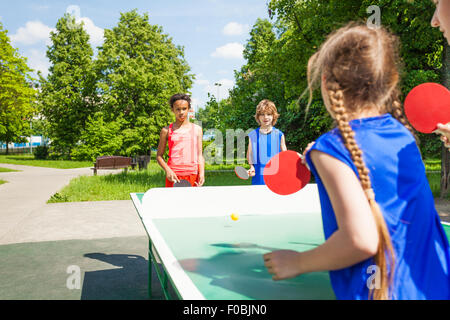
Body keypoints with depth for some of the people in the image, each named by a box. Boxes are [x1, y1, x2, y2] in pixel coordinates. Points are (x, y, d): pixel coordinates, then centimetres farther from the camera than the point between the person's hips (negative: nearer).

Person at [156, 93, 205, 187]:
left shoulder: (197, 129, 9)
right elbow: (159, 155, 9)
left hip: (193, 175, 1)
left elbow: (199, 155, 8)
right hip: (173, 176, -1)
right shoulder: (166, 130, 6)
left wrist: (202, 173, -6)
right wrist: (167, 170, -8)